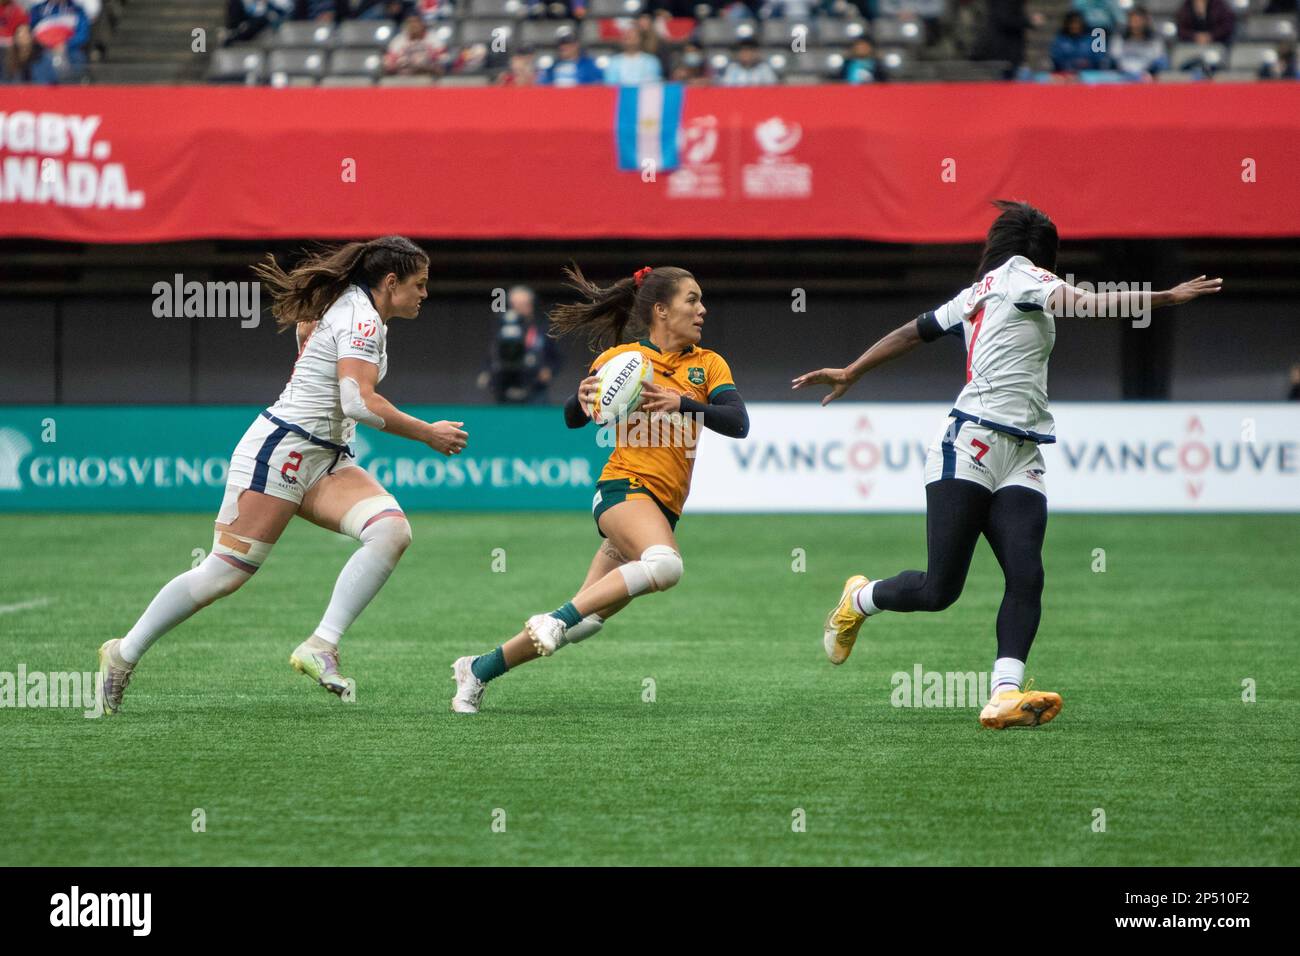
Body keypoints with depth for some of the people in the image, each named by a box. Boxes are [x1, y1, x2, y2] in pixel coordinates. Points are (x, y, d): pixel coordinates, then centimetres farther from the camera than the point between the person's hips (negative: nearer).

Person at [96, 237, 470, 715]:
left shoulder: (353, 307, 14)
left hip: (325, 461, 9)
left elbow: (306, 318, 35)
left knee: (392, 530, -17)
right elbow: (360, 403, -25)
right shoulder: (362, 320, -15)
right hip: (280, 452, -9)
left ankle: (321, 646, -24)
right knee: (226, 572, -7)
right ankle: (124, 654, 8)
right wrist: (427, 433, -17)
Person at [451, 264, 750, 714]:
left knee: (581, 622, 4)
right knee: (665, 563, -37)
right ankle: (558, 619, -28)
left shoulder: (708, 364, 10)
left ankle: (478, 669, 19)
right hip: (625, 487, -5)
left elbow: (738, 423, -4)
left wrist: (682, 402, -21)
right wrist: (584, 399, -19)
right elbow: (572, 419, 5)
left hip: (665, 507, 5)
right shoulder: (619, 357, 4)